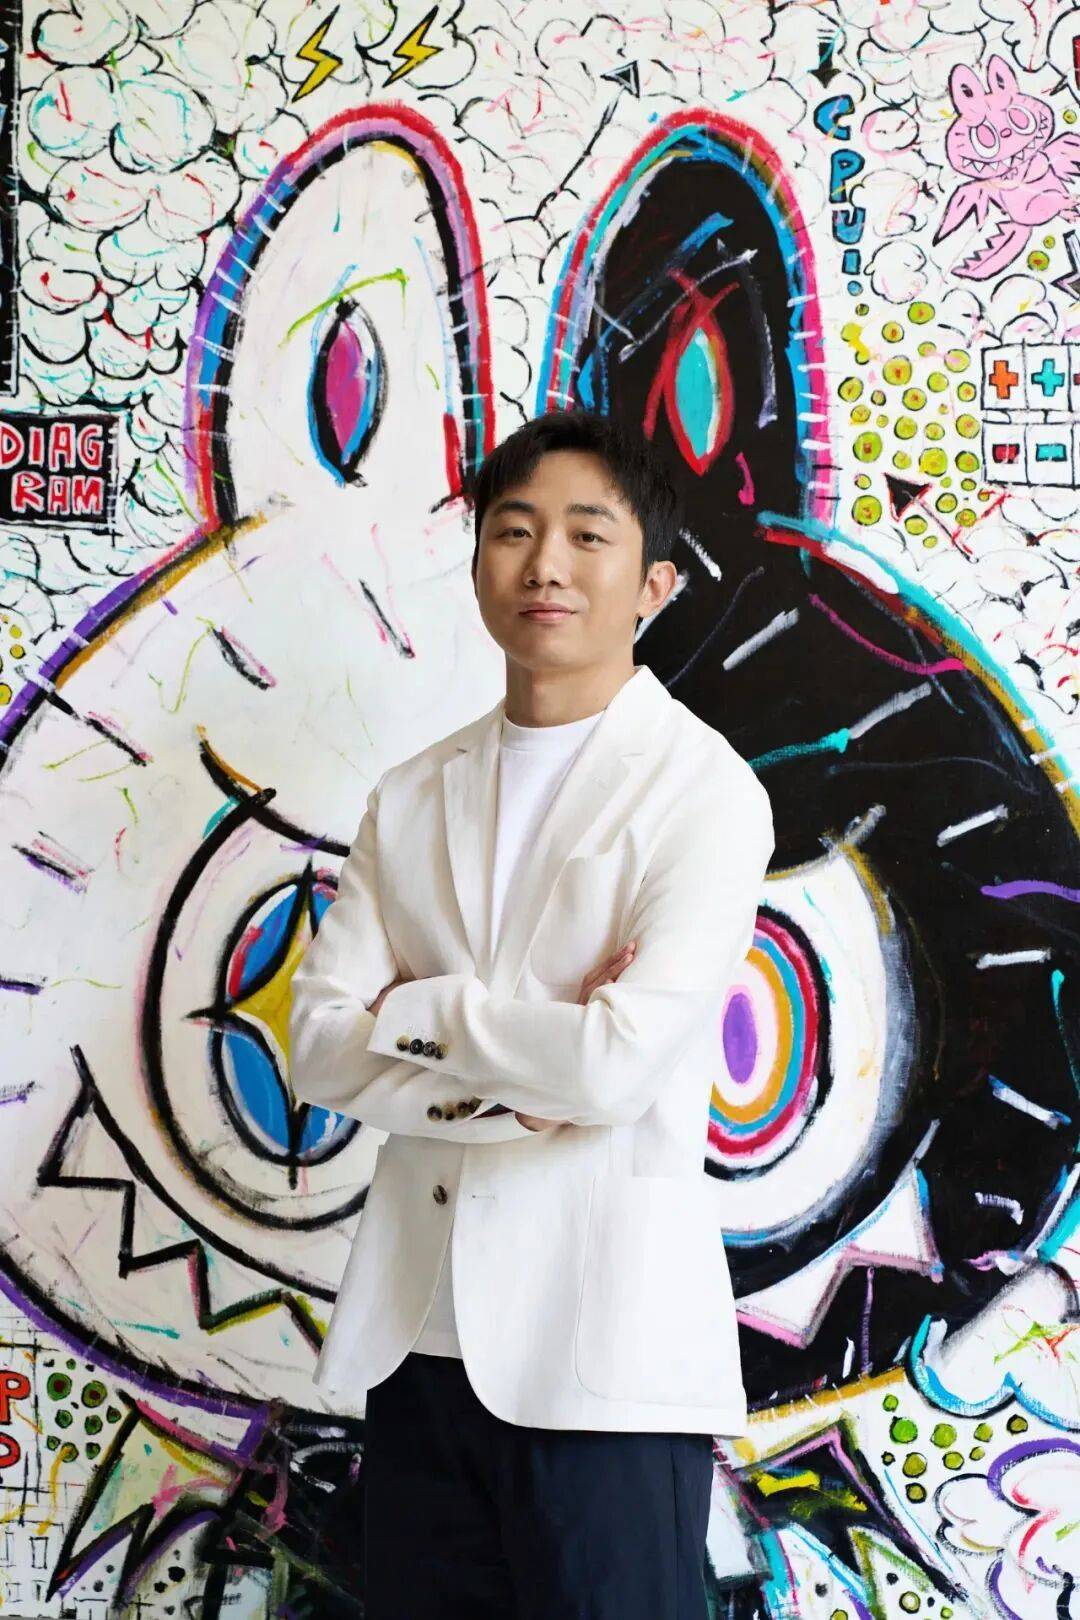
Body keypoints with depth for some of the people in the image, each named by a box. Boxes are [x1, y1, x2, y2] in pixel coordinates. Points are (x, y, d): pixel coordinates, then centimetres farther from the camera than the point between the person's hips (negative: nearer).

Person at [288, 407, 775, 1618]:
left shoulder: (706, 790, -6)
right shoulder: (413, 795, 11)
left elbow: (617, 1062, -18)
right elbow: (320, 1049, 3)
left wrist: (418, 1013, -3)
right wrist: (512, 1085, -12)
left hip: (606, 1353, -5)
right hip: (416, 1337, 5)